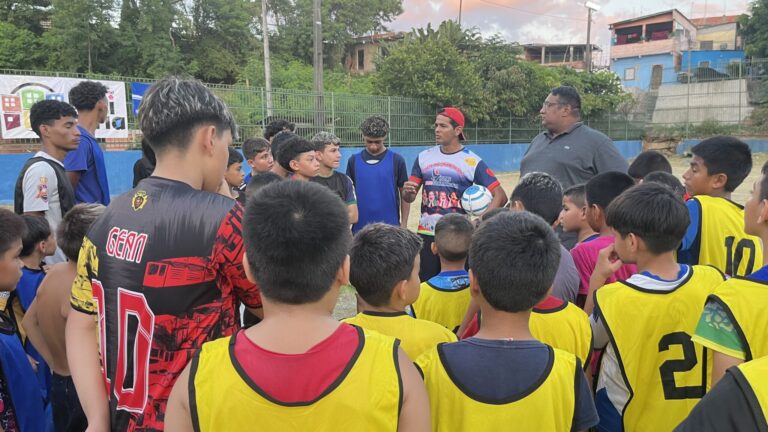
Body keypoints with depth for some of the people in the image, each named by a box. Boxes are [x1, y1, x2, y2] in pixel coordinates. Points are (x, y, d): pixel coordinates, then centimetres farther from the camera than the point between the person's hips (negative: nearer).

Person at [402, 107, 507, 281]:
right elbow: (409, 198, 9)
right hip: (427, 234, 3)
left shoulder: (472, 161, -5)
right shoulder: (424, 157, 6)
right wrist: (408, 191, -16)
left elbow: (500, 195, -8)